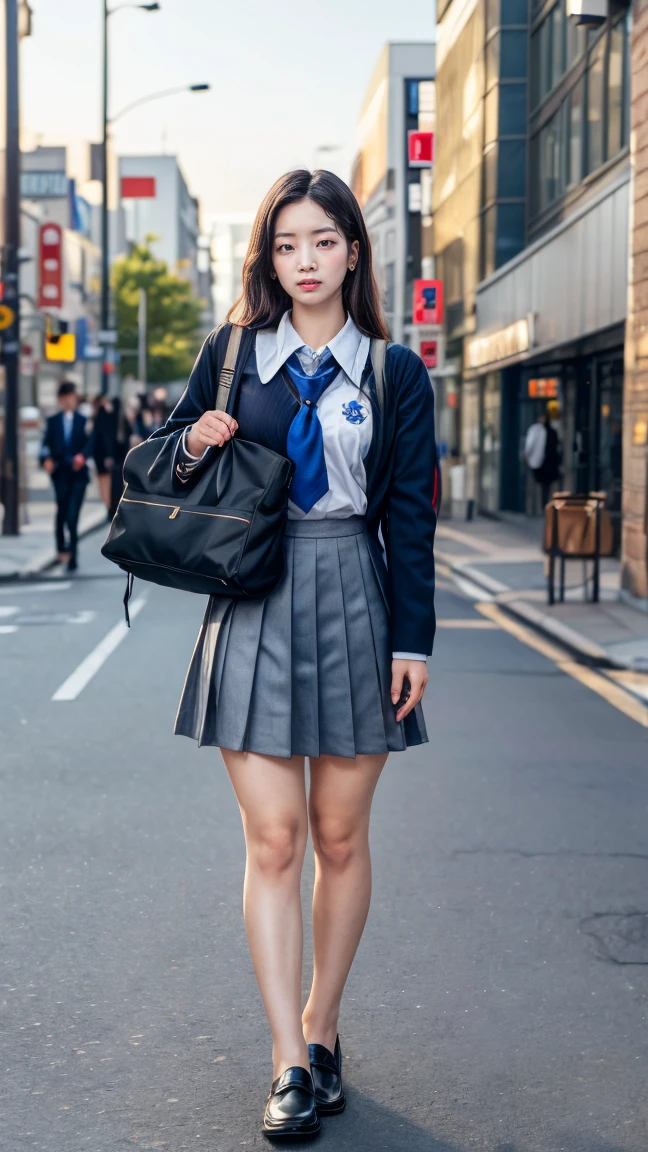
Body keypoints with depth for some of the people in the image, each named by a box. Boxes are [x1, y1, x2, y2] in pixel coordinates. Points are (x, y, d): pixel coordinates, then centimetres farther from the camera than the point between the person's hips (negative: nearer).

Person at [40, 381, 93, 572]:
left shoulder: (84, 421, 2)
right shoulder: (52, 421, 8)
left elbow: (89, 443, -6)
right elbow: (46, 444, 3)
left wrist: (82, 456, -24)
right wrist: (46, 459, -16)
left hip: (78, 473, -2)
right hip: (60, 473, 2)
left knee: (72, 515, -8)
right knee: (62, 512, 10)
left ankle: (72, 558, -3)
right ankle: (62, 547, 31)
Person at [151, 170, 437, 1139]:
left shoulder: (395, 372, 5)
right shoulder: (230, 353, 7)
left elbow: (411, 515, 4)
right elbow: (171, 454, 17)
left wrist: (412, 638, -2)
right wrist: (194, 445, -6)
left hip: (354, 604, 0)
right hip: (253, 610, 0)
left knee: (341, 837, 7)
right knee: (272, 840, -4)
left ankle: (320, 1028, 23)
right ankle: (291, 1063, 1)